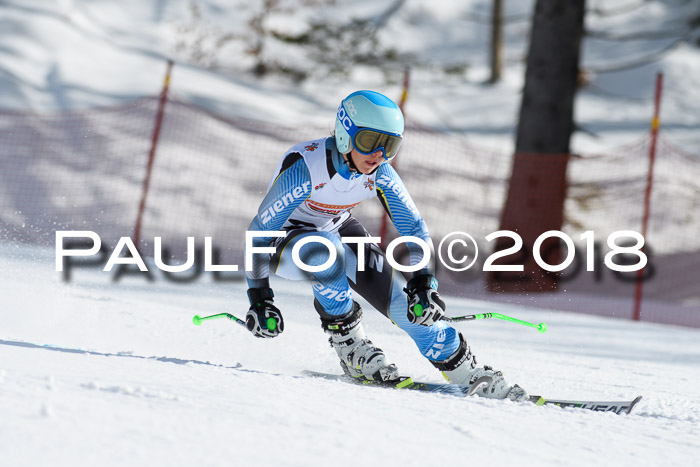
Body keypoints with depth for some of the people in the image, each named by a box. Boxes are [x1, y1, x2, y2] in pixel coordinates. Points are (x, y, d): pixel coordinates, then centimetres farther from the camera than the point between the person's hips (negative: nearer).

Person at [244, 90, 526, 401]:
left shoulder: (379, 173, -19)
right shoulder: (304, 167, -34)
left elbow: (413, 227, -11)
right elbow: (260, 229, -29)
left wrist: (423, 282, -25)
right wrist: (258, 297, -30)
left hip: (338, 229, 4)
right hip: (285, 242, -4)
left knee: (398, 295, -12)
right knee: (326, 252, -38)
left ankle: (463, 368, 3)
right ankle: (347, 341, -19)